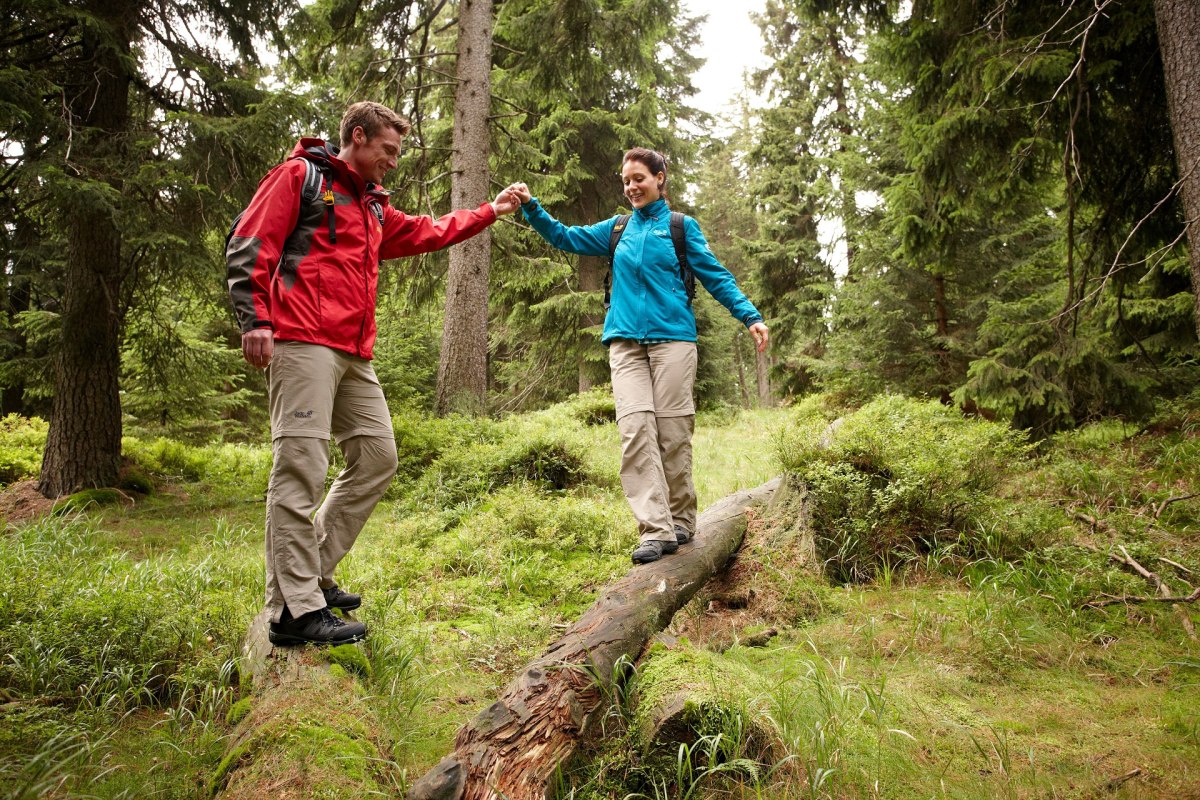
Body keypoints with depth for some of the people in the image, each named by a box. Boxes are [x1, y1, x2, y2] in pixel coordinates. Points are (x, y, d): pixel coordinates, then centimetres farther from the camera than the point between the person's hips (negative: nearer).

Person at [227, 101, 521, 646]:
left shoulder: (373, 207, 28)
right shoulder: (301, 175, 3)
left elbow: (429, 233, 38)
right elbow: (248, 244, -5)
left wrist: (490, 211, 35)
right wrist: (255, 318, -15)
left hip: (353, 355, 9)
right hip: (303, 342, -9)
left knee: (377, 457, 8)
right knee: (301, 467, -12)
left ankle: (310, 575, 17)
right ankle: (295, 610, -9)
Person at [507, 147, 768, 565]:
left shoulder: (681, 226, 9)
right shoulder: (618, 229, 17)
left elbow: (716, 276, 6)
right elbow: (565, 237, 21)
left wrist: (750, 316, -4)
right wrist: (531, 207, 7)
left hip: (672, 338, -2)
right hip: (626, 342, 3)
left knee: (673, 430, -3)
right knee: (635, 429, -11)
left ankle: (681, 521, 13)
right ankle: (656, 530, -13)